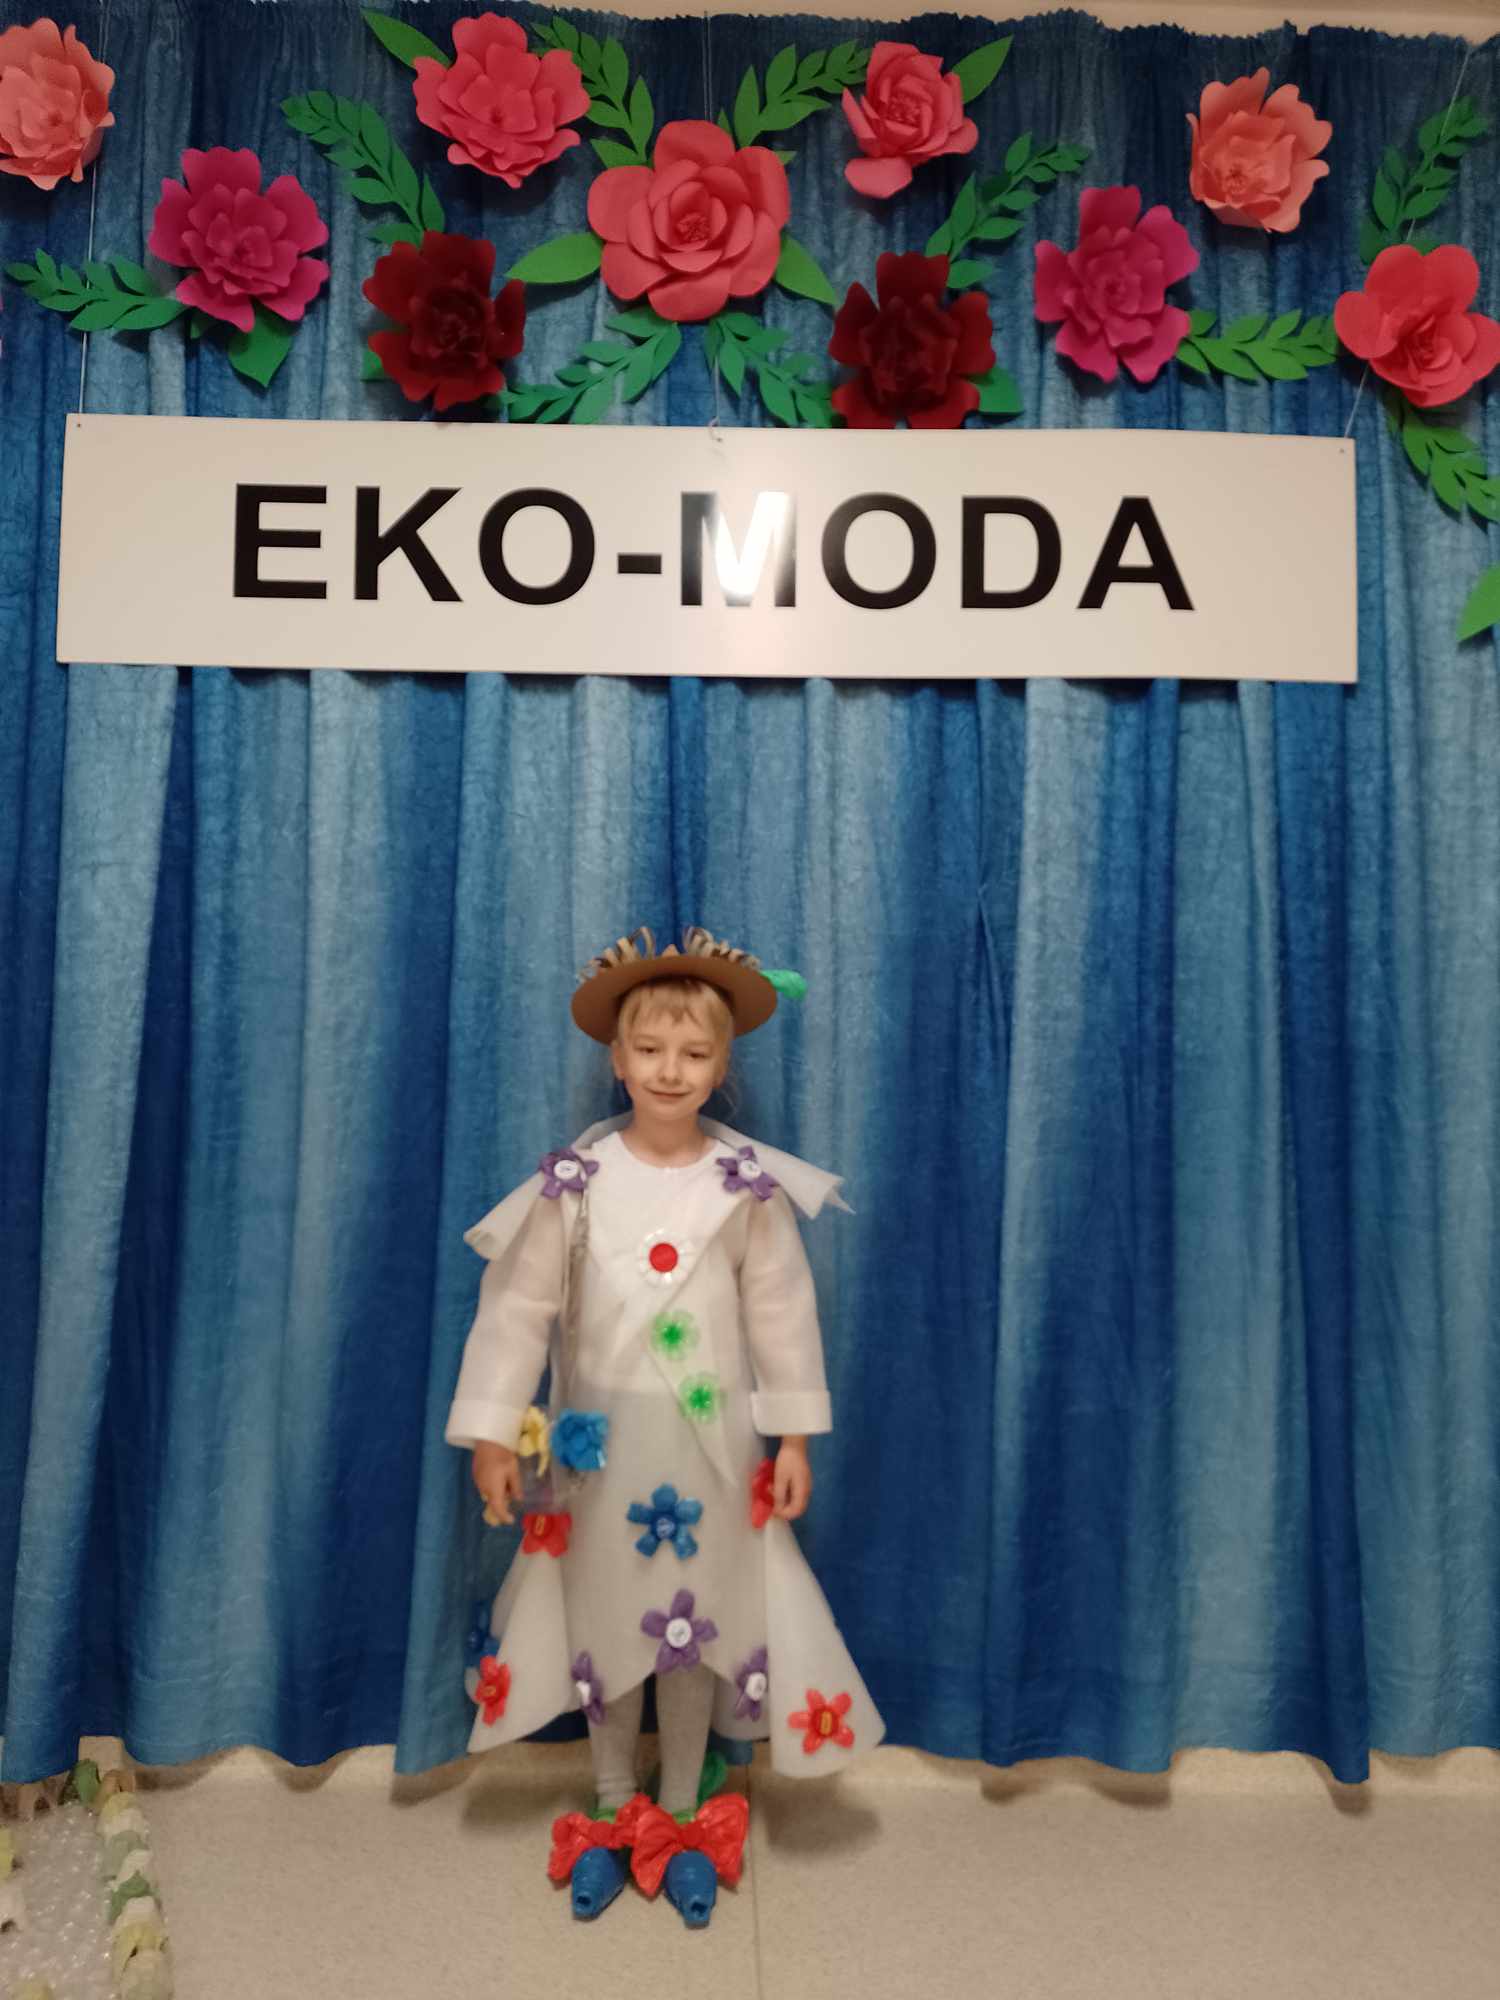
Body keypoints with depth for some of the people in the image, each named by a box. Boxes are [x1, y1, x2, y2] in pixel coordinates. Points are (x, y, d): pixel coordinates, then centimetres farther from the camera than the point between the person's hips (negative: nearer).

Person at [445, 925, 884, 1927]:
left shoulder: (750, 1184, -9)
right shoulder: (574, 1181, -10)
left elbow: (782, 1313, -3)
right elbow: (518, 1307, -6)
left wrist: (794, 1438, -1)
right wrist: (492, 1435, -4)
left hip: (711, 1447, 0)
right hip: (599, 1444, 0)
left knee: (697, 1624, 14)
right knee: (604, 1624, 16)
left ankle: (684, 1822, 37)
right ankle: (613, 1816, 40)